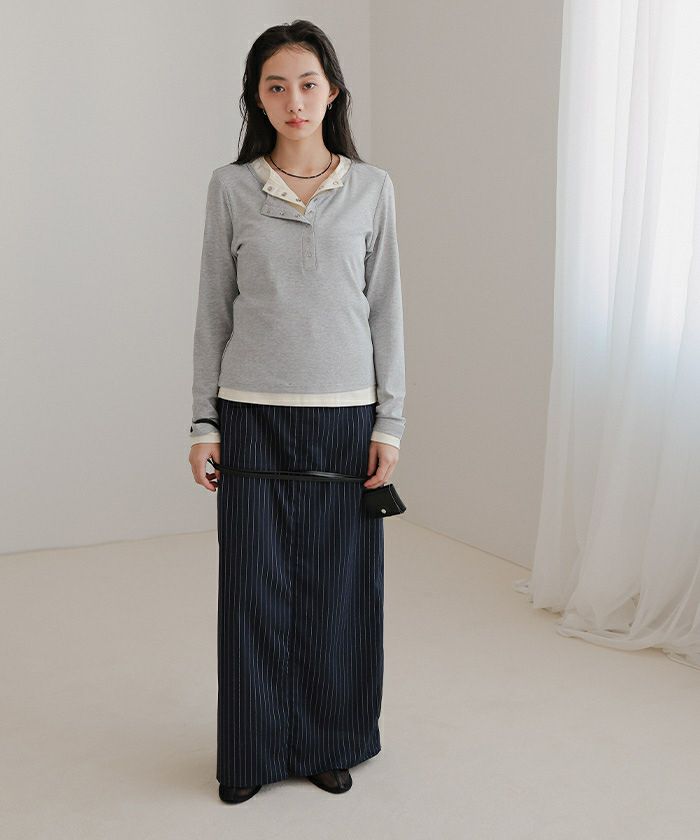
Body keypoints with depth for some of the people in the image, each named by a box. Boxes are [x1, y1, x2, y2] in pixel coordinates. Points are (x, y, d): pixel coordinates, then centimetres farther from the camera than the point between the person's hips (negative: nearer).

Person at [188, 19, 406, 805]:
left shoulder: (371, 187, 4)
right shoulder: (230, 187, 3)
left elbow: (386, 307, 4)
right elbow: (213, 310, 4)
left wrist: (389, 421, -1)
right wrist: (203, 422, 0)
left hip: (344, 415, 1)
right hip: (253, 414, 0)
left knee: (339, 584, 7)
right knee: (254, 585, 5)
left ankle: (329, 742, 27)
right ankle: (252, 751, 24)